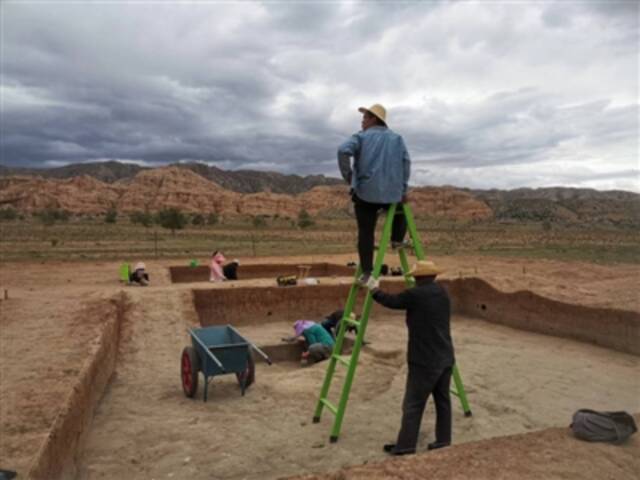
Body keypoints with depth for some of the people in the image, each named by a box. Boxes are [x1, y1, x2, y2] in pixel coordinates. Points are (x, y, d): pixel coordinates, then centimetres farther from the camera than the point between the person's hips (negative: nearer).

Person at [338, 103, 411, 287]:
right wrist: (403, 189, 7)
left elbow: (343, 151, -14)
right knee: (401, 210, 34)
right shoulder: (397, 138, 15)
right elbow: (406, 162, 5)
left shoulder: (361, 137, 5)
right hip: (392, 193, 3)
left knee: (366, 232, 1)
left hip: (365, 192, -2)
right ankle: (397, 239, 19)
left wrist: (347, 175, -5)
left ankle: (367, 272, -3)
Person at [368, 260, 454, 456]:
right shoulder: (442, 292, 7)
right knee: (443, 400, 15)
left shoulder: (415, 295, -15)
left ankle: (405, 445, 6)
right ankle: (443, 441, 23)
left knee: (413, 405, 0)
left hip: (424, 361, -7)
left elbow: (391, 301, -2)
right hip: (445, 358, 7)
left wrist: (373, 289, 14)